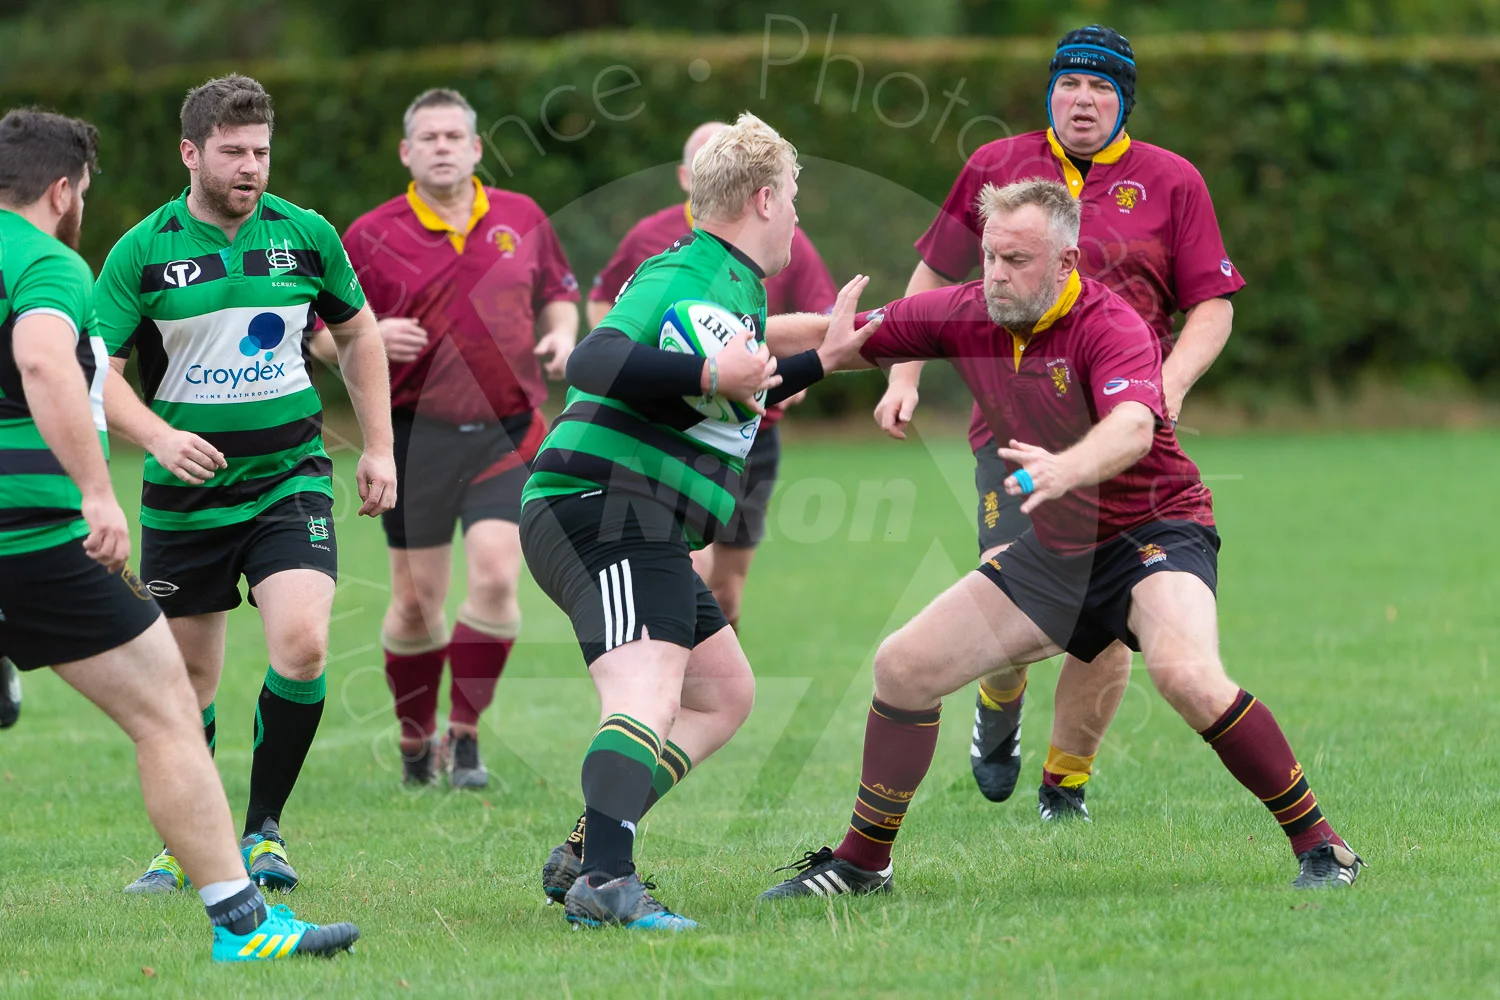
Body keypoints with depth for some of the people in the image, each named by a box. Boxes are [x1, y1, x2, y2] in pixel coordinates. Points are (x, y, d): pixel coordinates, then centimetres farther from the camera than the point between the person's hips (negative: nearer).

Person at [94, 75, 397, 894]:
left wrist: (378, 448, 11)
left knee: (302, 644, -19)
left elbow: (358, 334, 15)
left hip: (289, 479, 0)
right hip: (185, 492, 0)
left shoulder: (305, 235, 0)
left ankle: (263, 830, -2)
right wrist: (157, 437, -23)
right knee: (189, 676, 6)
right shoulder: (144, 250, -6)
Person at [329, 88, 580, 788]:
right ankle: (416, 741, 22)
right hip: (417, 436, -1)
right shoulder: (372, 236, -1)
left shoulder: (522, 219, 7)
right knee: (416, 601, 2)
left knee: (496, 578, -13)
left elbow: (557, 295, 21)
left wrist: (561, 335, -1)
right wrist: (369, 337, -18)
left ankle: (465, 735, 2)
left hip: (506, 434, 1)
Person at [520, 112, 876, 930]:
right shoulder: (681, 278, -12)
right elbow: (595, 361, -28)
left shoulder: (735, 286, 21)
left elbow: (736, 398, 38)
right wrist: (709, 376, -34)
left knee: (724, 694, 17)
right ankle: (606, 878, -45)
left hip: (646, 534, 11)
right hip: (607, 512, -11)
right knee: (647, 699, -27)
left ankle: (585, 858, 8)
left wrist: (819, 361, 39)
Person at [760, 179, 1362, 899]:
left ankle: (1320, 845, -22)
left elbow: (1132, 428, -42)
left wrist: (1064, 470, -62)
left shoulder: (1111, 326, -23)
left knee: (1186, 676, -34)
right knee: (903, 666, 1)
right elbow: (848, 337, 6)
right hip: (1056, 551, 7)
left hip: (1156, 527, -7)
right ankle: (861, 861, 18)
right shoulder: (969, 315, -4)